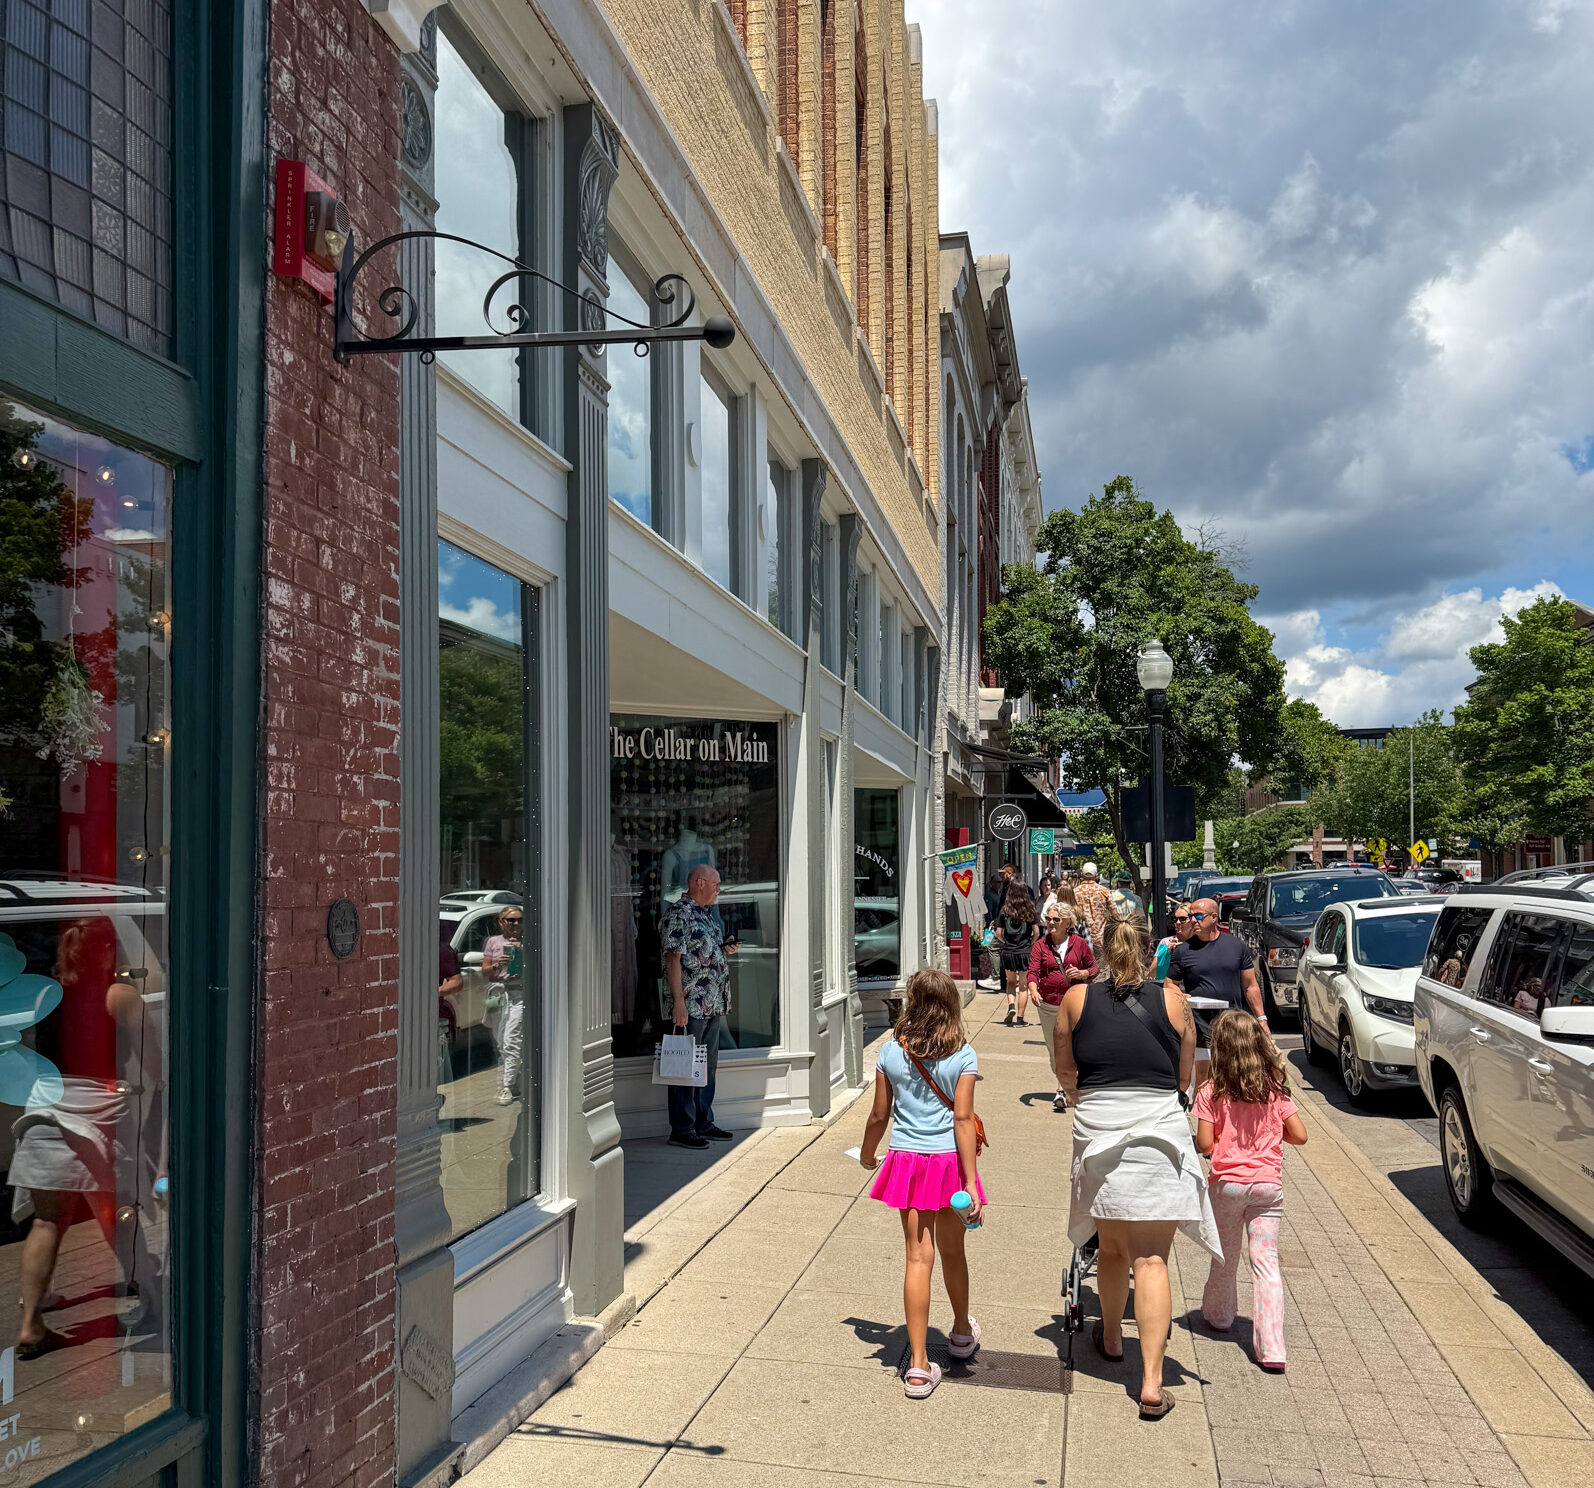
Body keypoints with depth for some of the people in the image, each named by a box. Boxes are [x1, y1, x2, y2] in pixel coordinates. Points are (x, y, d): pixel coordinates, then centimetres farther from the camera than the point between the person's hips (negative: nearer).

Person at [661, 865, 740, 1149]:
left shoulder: (707, 913, 17)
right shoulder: (678, 914, -12)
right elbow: (673, 959, -17)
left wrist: (724, 950, 8)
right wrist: (679, 1002, -22)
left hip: (714, 1006, 10)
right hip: (691, 1005, -10)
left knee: (709, 1064, 14)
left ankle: (704, 1123, 23)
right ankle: (681, 1130, 3)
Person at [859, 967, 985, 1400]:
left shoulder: (892, 1052, -4)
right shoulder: (962, 1056, -8)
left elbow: (879, 1115, 2)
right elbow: (962, 1119, -12)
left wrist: (867, 1153, 21)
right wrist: (971, 1181, -11)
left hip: (906, 1159, 0)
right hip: (949, 1159, 0)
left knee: (919, 1257, 3)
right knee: (952, 1251, 20)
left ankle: (919, 1365, 1)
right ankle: (962, 1332, 43)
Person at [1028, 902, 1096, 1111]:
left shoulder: (1079, 943, 1)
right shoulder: (1040, 945, 3)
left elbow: (1093, 968, 10)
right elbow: (1033, 971, -7)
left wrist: (1082, 973, -11)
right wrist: (1033, 990, -25)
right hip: (1047, 1003, 2)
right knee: (1053, 1049, 10)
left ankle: (1062, 1091, -5)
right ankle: (1065, 1087, 27)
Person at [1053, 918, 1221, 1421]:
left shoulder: (1077, 998, 4)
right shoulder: (1172, 1000, 2)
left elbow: (1064, 1069, 13)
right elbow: (1184, 1077, 10)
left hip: (1097, 1130, 1)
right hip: (1159, 1132, -1)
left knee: (1112, 1247, 21)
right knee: (1151, 1258, 0)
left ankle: (1111, 1338, 42)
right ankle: (1151, 1384, -2)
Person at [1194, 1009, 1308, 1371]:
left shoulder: (1211, 1092, -8)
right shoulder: (1275, 1089, 1)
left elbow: (1205, 1143, -10)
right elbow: (1299, 1136, 1)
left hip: (1227, 1183, -1)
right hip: (1268, 1183, 1)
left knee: (1224, 1257, 17)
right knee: (1266, 1263, 0)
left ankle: (1218, 1316, 40)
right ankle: (1272, 1348, -7)